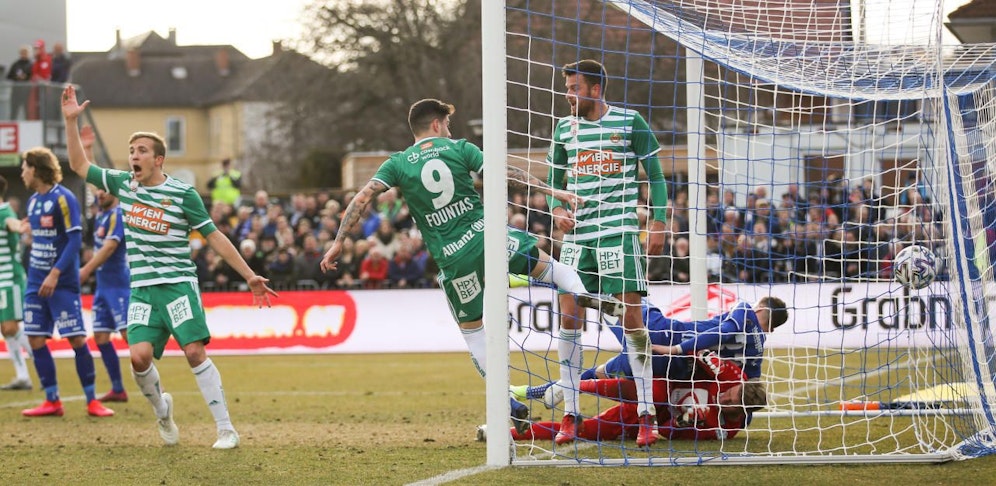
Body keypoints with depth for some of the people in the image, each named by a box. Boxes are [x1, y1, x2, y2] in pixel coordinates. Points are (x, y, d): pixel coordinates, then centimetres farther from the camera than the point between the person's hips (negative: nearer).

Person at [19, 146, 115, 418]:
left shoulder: (63, 198, -11)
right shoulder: (33, 201, 12)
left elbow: (75, 239, -16)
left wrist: (55, 274, -22)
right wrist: (34, 272, 14)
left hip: (62, 283, -8)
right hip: (36, 282, 8)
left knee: (77, 339, -7)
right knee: (35, 339, 2)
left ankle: (92, 401, 0)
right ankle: (52, 401, 9)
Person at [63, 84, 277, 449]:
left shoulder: (183, 194, -5)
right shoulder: (123, 185, 8)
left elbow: (214, 237, 0)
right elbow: (79, 165, 16)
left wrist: (250, 276, -2)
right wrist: (71, 120, 6)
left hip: (178, 285, -3)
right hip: (142, 290, 4)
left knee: (195, 352, -16)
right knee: (140, 356, -14)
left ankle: (226, 429, -10)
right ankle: (162, 410, 17)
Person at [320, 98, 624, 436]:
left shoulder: (398, 164, 7)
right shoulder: (458, 149, 4)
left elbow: (363, 198, -3)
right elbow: (507, 174, -2)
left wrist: (338, 242, 0)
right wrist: (554, 192, 0)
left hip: (453, 259, 1)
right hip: (486, 234, 0)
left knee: (472, 331, 13)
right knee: (544, 263, 23)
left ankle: (511, 408, 10)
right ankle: (584, 295, -8)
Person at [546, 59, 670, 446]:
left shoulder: (629, 122, 0)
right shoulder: (564, 129, 10)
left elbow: (655, 174, 4)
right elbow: (555, 182, 18)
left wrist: (658, 221, -4)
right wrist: (557, 209, -3)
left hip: (620, 232, -4)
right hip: (577, 236, 4)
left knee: (631, 317, -9)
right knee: (569, 319, -2)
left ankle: (647, 415, -3)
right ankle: (570, 416, 5)